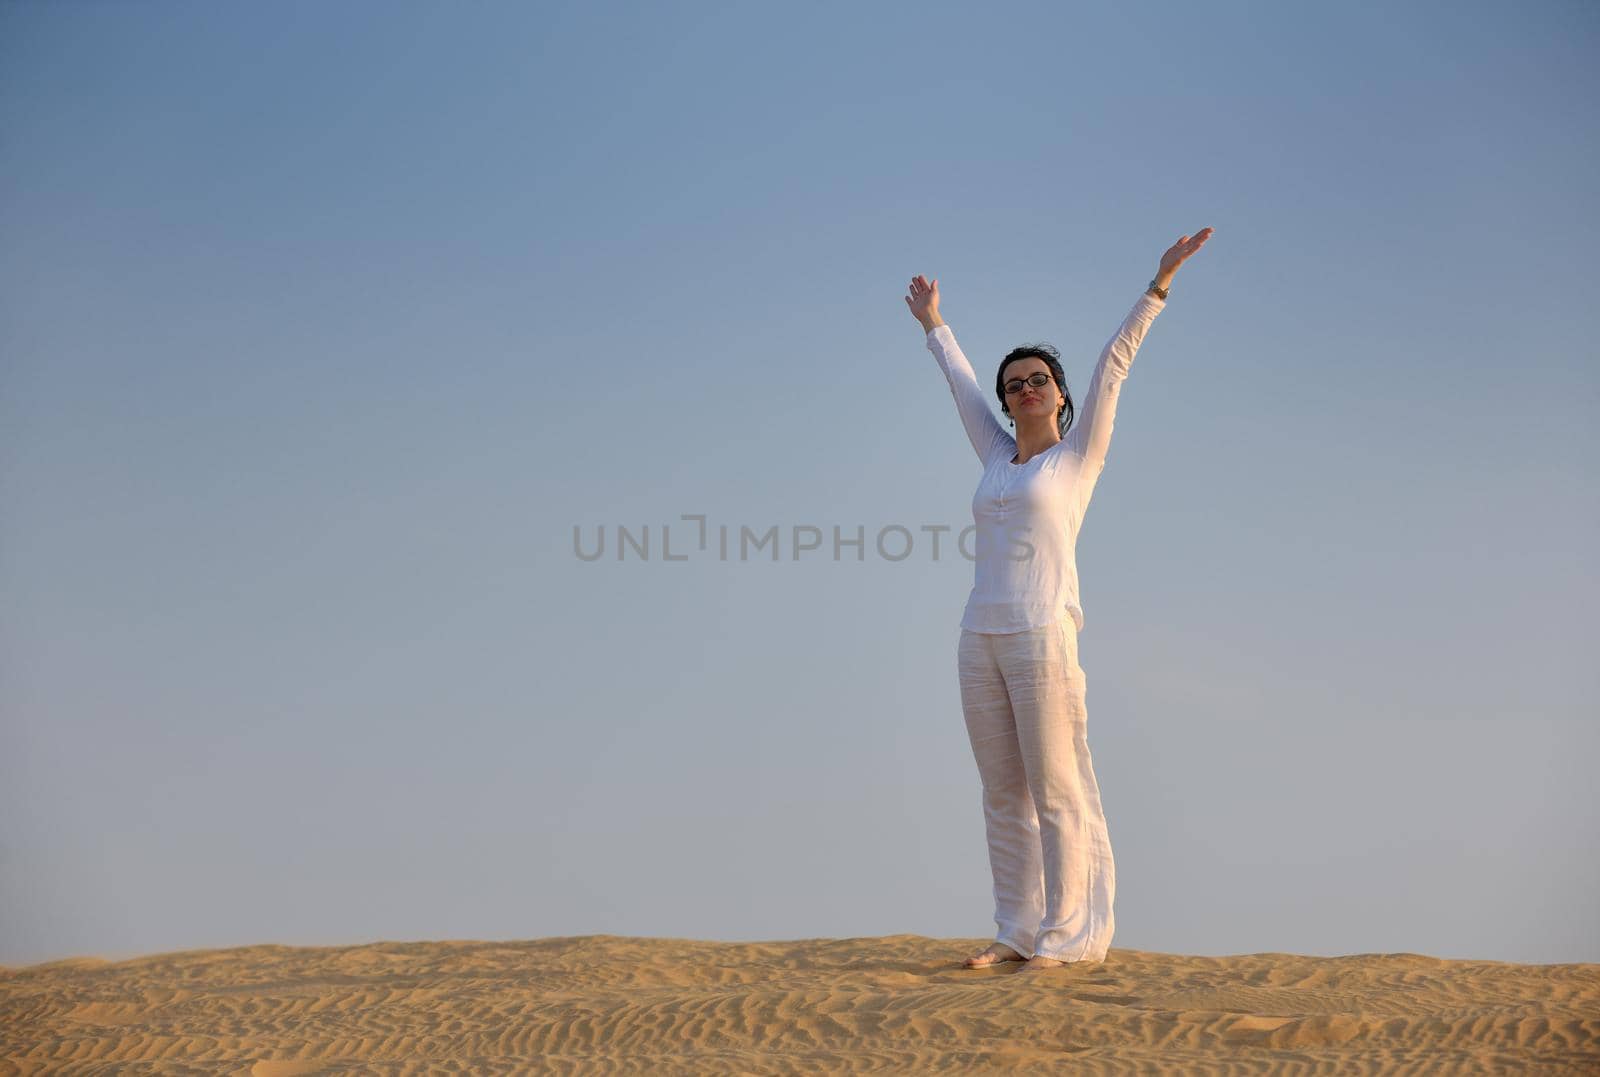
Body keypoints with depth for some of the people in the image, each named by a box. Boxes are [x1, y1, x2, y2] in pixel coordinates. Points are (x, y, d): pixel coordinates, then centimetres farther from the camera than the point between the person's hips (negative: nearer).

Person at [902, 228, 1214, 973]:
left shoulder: (1078, 454, 5)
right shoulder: (998, 459, 18)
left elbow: (1114, 362, 1)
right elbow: (959, 383, 33)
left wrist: (1161, 282, -1)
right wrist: (933, 325, 44)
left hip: (1043, 636, -6)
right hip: (981, 640, 6)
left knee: (1057, 793, -5)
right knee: (1003, 796, 7)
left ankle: (1067, 936, -2)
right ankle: (1017, 932, 12)